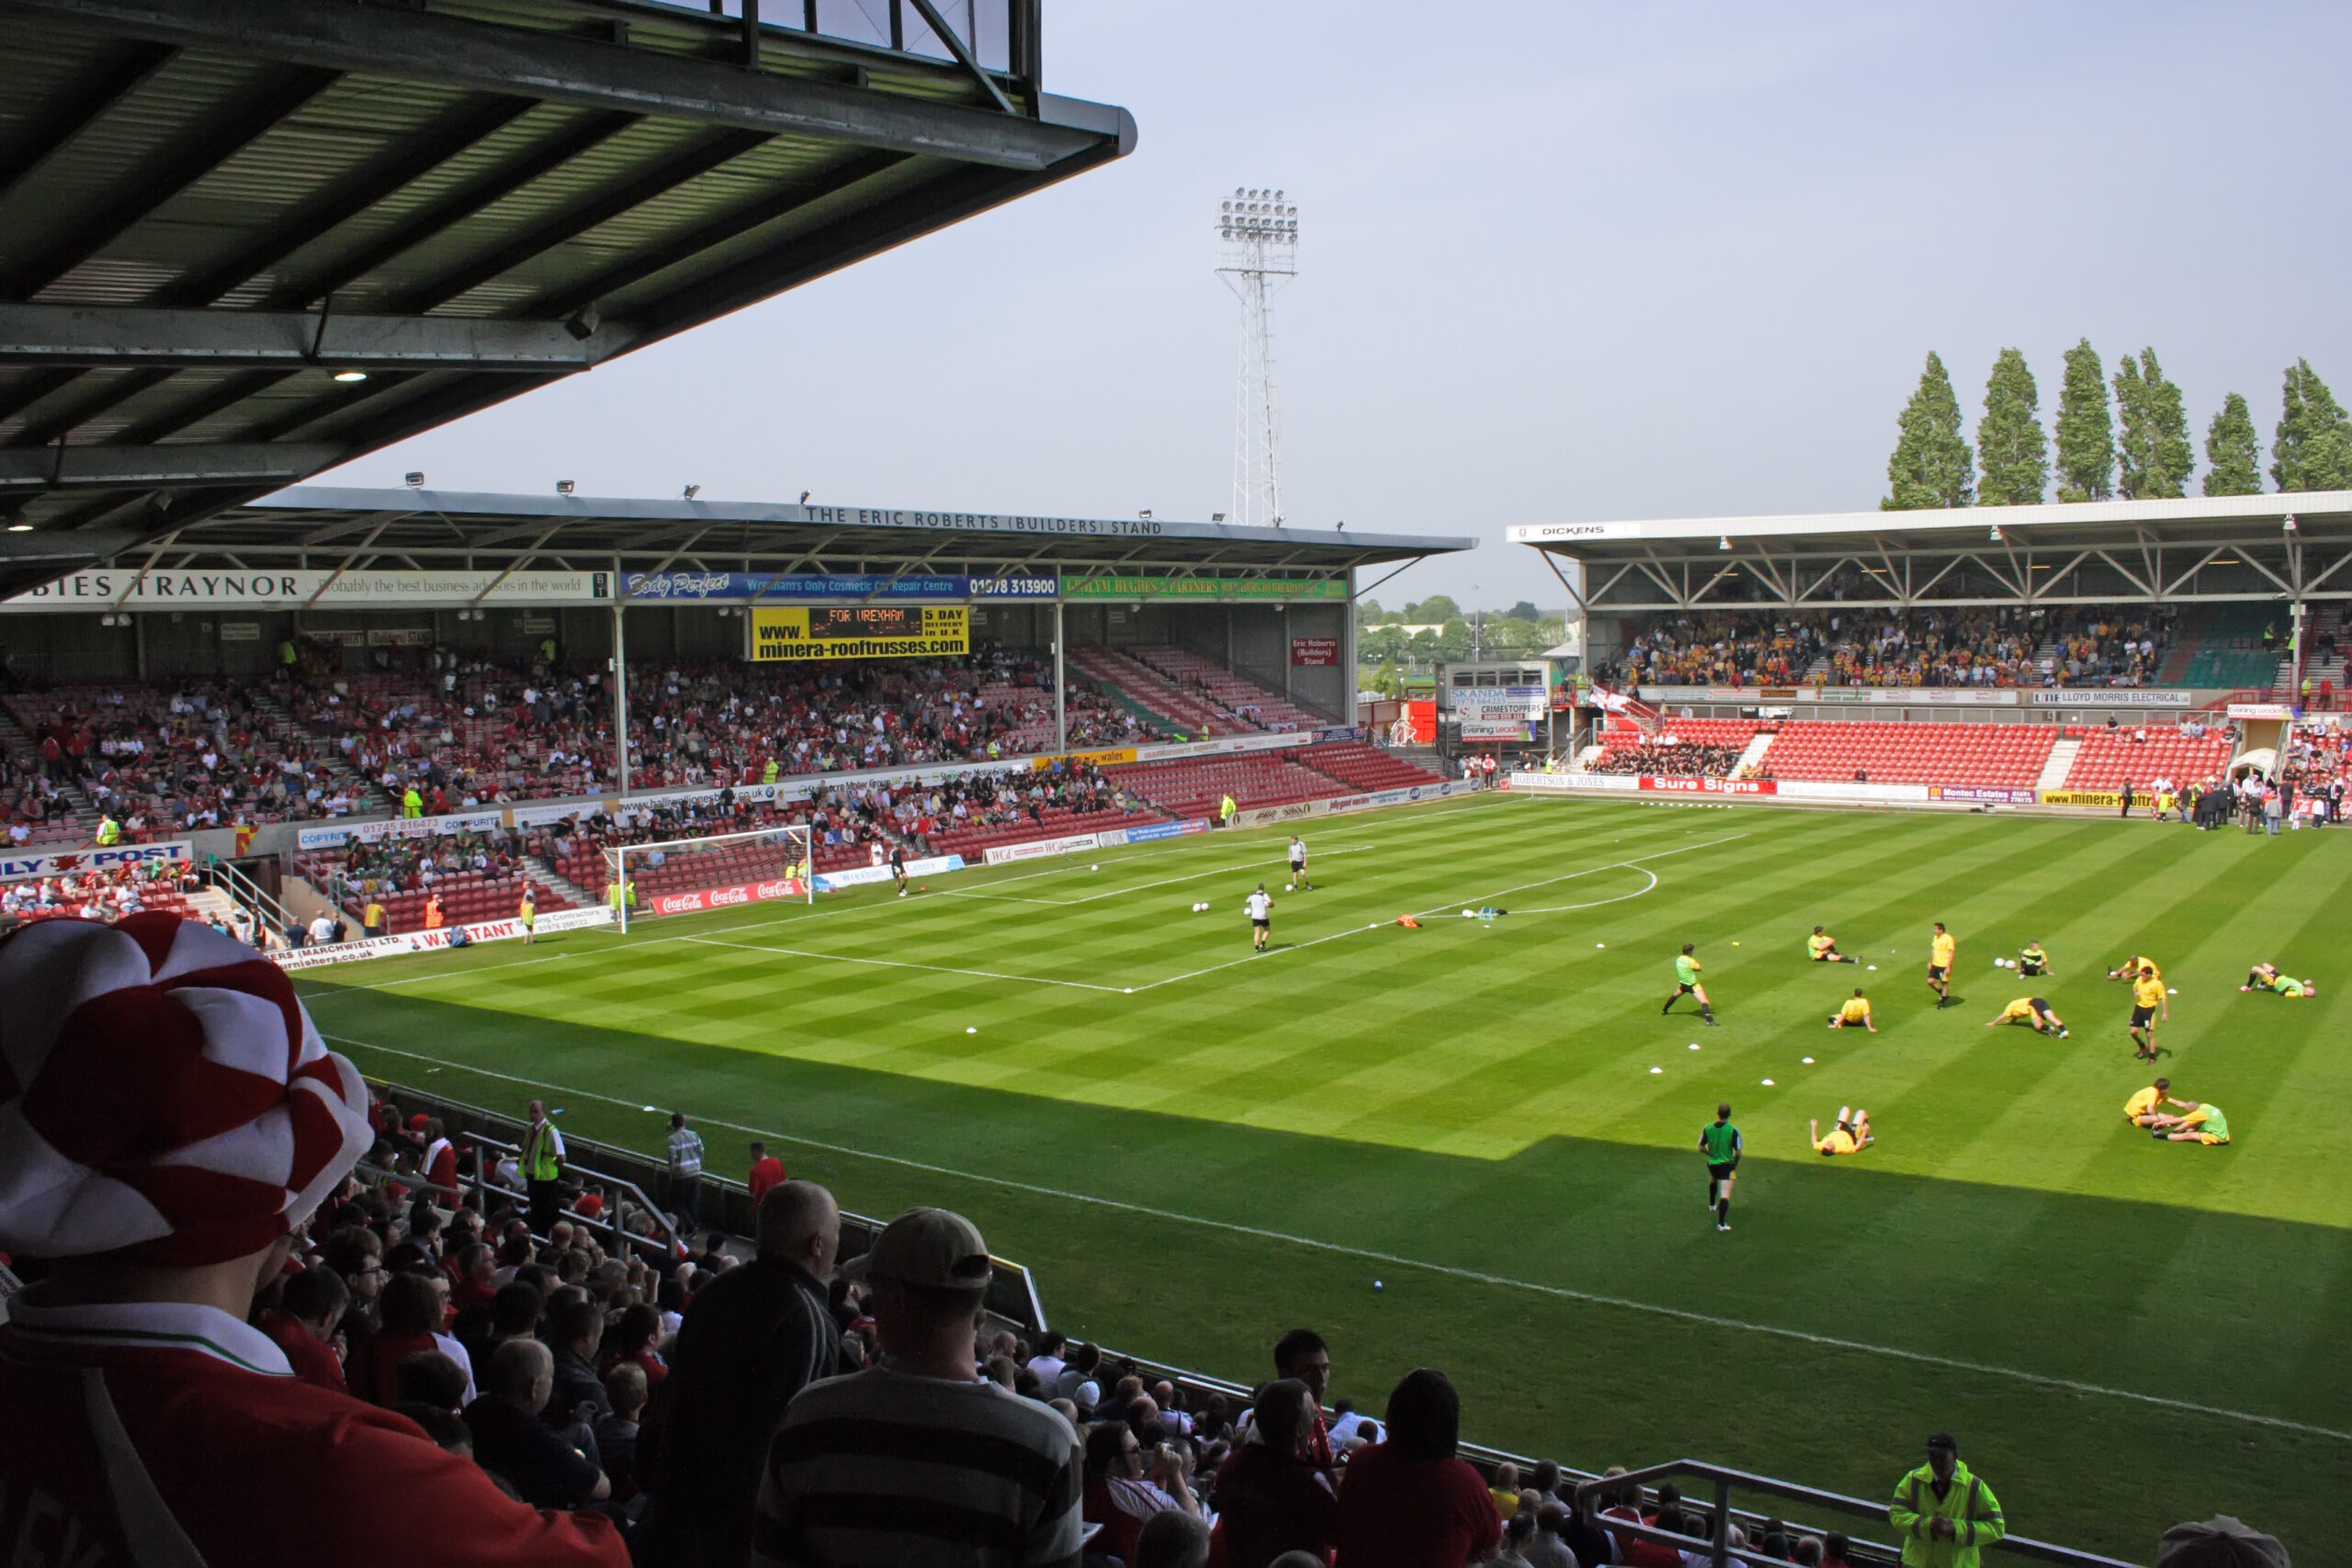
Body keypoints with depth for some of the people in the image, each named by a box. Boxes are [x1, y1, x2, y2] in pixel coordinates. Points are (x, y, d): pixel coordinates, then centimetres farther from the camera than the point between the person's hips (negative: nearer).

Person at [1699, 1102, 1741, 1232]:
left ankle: (1712, 1204, 55)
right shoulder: (1733, 1131, -17)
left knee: (1713, 1181, 37)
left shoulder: (1707, 1128, -8)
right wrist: (1736, 1164, 5)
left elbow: (1701, 1148, -3)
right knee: (1725, 1195, -5)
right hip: (1727, 1165, -4)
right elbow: (1738, 1152, -13)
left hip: (1712, 1163, 4)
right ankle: (1721, 1223, -13)